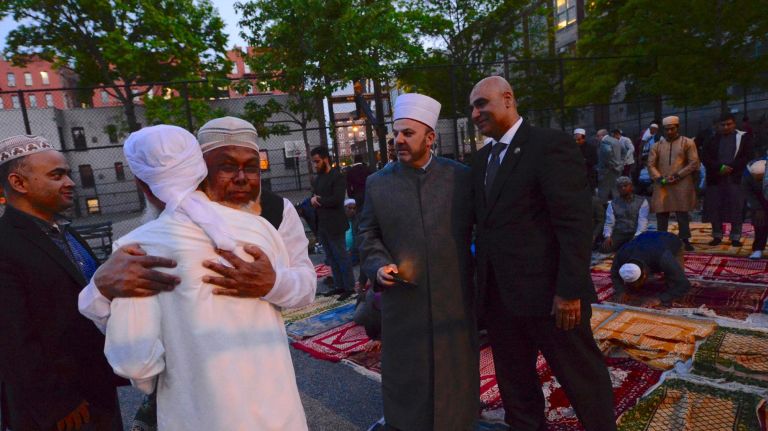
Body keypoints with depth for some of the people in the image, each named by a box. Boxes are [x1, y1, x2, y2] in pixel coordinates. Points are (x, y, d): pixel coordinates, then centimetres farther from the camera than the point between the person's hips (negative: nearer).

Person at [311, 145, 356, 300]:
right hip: (321, 225, 8)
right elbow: (313, 196, 15)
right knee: (331, 257, 12)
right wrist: (313, 199, -8)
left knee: (341, 256, -2)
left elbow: (337, 199, -20)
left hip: (334, 225, -8)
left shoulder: (337, 177, -10)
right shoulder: (316, 179, 17)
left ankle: (349, 287, 6)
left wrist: (318, 200, -9)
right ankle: (339, 285, 20)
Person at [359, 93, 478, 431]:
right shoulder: (377, 183, 0)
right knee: (403, 374, 15)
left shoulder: (461, 176, -2)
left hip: (454, 296, 0)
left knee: (457, 372, 17)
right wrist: (379, 266, -12)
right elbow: (369, 235, 4)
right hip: (402, 301, 1)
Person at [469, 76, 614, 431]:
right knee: (514, 382, 20)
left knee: (582, 377, 13)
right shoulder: (482, 158, 12)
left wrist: (570, 290, -18)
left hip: (546, 291, -7)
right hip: (498, 295, 7)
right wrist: (483, 284, 9)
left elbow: (575, 223, -15)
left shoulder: (550, 144, -10)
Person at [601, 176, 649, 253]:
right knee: (605, 249, -27)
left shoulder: (642, 202, 5)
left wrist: (636, 237, -25)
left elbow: (643, 222, -7)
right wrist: (607, 236, -17)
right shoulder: (613, 204, 11)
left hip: (635, 235, -2)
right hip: (618, 234, 2)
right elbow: (609, 223, 2)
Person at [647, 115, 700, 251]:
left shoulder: (688, 143, 6)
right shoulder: (657, 145, 12)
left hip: (682, 185, -2)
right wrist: (660, 179, -8)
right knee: (661, 213, 2)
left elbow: (694, 163, -1)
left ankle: (685, 240, 12)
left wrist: (678, 176, -10)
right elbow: (651, 165, 6)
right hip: (662, 185, 2)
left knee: (682, 213, 2)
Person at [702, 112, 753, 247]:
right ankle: (717, 236, 11)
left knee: (737, 209, -1)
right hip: (716, 179, 2)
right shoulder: (713, 138, 10)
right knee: (715, 208, 2)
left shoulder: (744, 137, 7)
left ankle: (735, 237, 6)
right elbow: (705, 158, 2)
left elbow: (747, 157, 0)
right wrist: (720, 167, -13)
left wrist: (731, 168, -12)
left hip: (736, 178, -1)